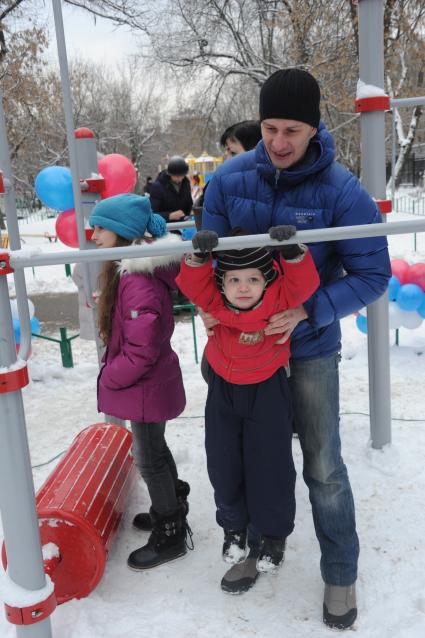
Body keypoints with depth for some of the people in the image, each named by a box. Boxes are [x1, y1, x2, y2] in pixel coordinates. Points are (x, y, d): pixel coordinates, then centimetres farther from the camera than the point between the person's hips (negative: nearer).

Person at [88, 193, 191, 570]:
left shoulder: (139, 282, -28)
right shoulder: (132, 270, 4)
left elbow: (142, 350, -29)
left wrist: (110, 378, -14)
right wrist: (114, 370, 11)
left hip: (147, 386, -10)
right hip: (151, 383, 10)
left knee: (149, 458, 7)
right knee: (155, 449, 24)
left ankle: (170, 536, 26)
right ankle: (172, 509, 46)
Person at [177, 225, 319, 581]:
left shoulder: (278, 299, -18)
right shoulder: (214, 301, -14)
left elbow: (303, 282, -28)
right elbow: (193, 282, -25)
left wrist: (292, 250, -42)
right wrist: (199, 254, -41)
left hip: (268, 390, -2)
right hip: (224, 389, 2)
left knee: (270, 465, 6)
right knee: (223, 465, 11)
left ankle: (274, 532, 30)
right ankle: (234, 526, 37)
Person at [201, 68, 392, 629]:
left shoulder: (342, 192, -18)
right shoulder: (230, 179, -9)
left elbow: (373, 275, -15)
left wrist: (307, 312, -26)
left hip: (310, 346, -3)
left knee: (323, 467, 6)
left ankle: (340, 575, 28)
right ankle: (254, 545, 41)